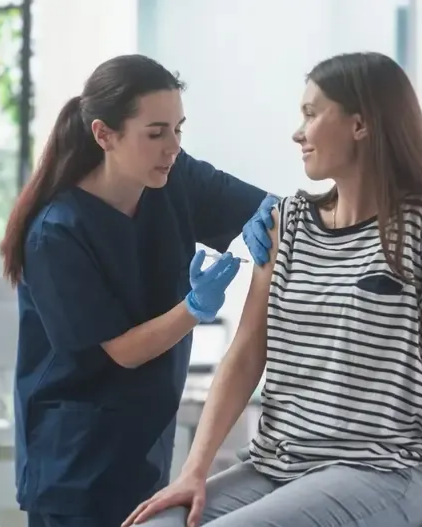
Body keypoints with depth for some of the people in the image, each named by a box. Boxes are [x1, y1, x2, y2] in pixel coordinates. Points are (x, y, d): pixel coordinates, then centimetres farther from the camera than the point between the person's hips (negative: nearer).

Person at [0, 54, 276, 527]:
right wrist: (196, 308, -32)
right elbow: (123, 350, -18)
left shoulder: (177, 182, -5)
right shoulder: (58, 233, -21)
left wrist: (268, 219, -30)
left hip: (146, 439, 6)